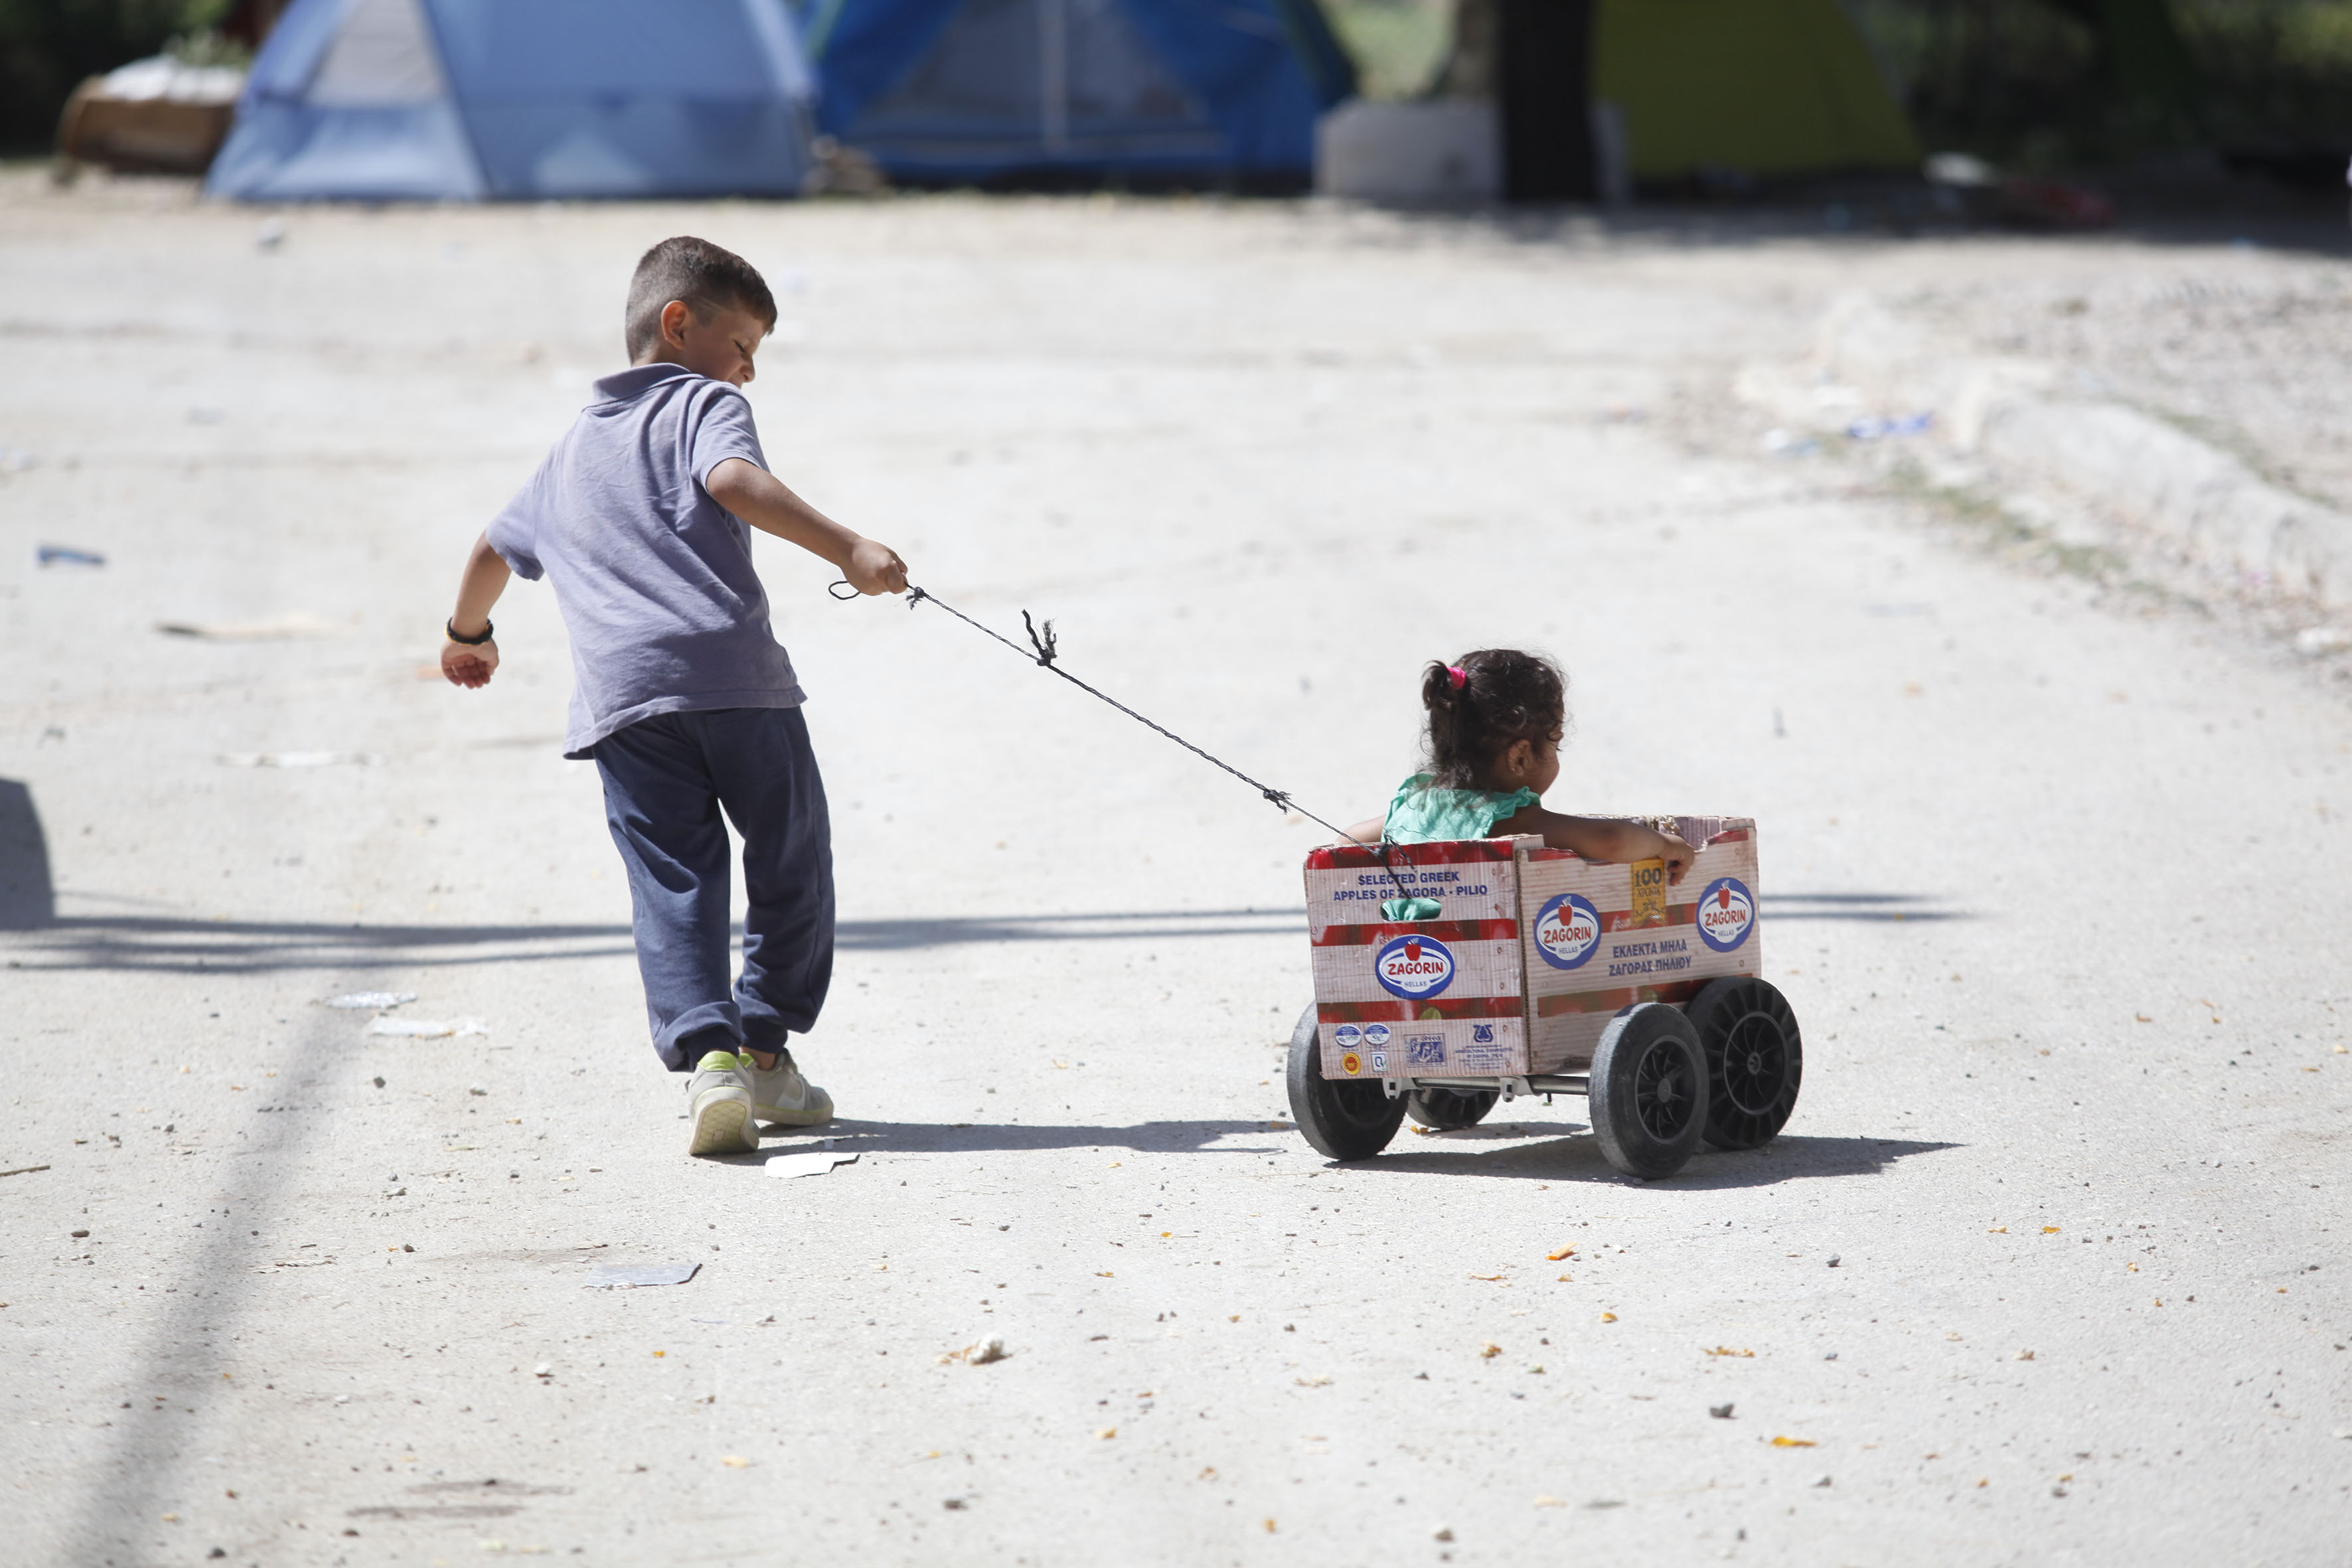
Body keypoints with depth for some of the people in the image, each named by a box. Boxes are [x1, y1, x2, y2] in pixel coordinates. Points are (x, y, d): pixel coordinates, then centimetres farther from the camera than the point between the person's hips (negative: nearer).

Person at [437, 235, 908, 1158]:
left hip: (619, 696, 4)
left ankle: (707, 1054, -21)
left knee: (674, 883, -2)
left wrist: (467, 635, 61)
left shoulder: (573, 449, 29)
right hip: (731, 670, -4)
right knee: (791, 864, 11)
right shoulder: (703, 402, 10)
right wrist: (844, 550, -21)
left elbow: (495, 548, 42)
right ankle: (765, 1051, 15)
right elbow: (733, 479, -13)